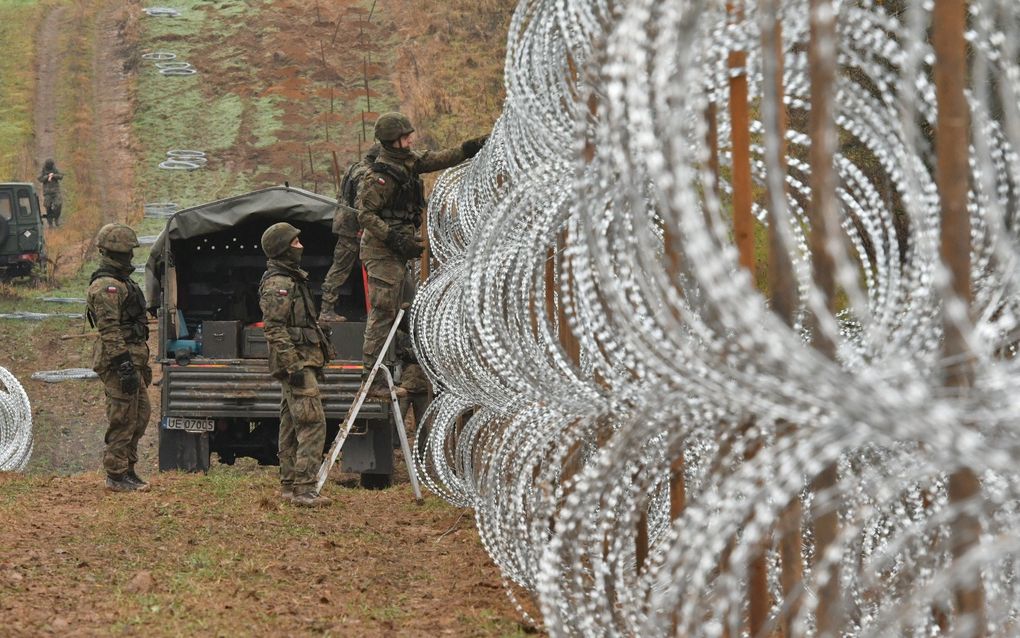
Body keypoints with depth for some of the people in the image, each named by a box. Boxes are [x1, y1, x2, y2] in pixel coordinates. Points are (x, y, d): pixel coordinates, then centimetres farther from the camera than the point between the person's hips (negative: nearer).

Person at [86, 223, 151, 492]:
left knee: (140, 415, 14)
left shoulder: (120, 282, 19)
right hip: (119, 361, -11)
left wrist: (140, 363, 26)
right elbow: (109, 331, -22)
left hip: (132, 360, 11)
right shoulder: (106, 286, -15)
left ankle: (127, 470, 21)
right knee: (124, 419, -7)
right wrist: (124, 365, -26)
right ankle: (116, 476, -2)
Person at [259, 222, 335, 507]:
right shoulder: (277, 284, -14)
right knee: (312, 423, -15)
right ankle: (304, 489, -18)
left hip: (301, 362, 11)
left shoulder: (292, 278, 19)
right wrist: (293, 366, -23)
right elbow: (275, 330, -20)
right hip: (297, 361, -11)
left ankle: (289, 485, 16)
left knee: (292, 425, 12)